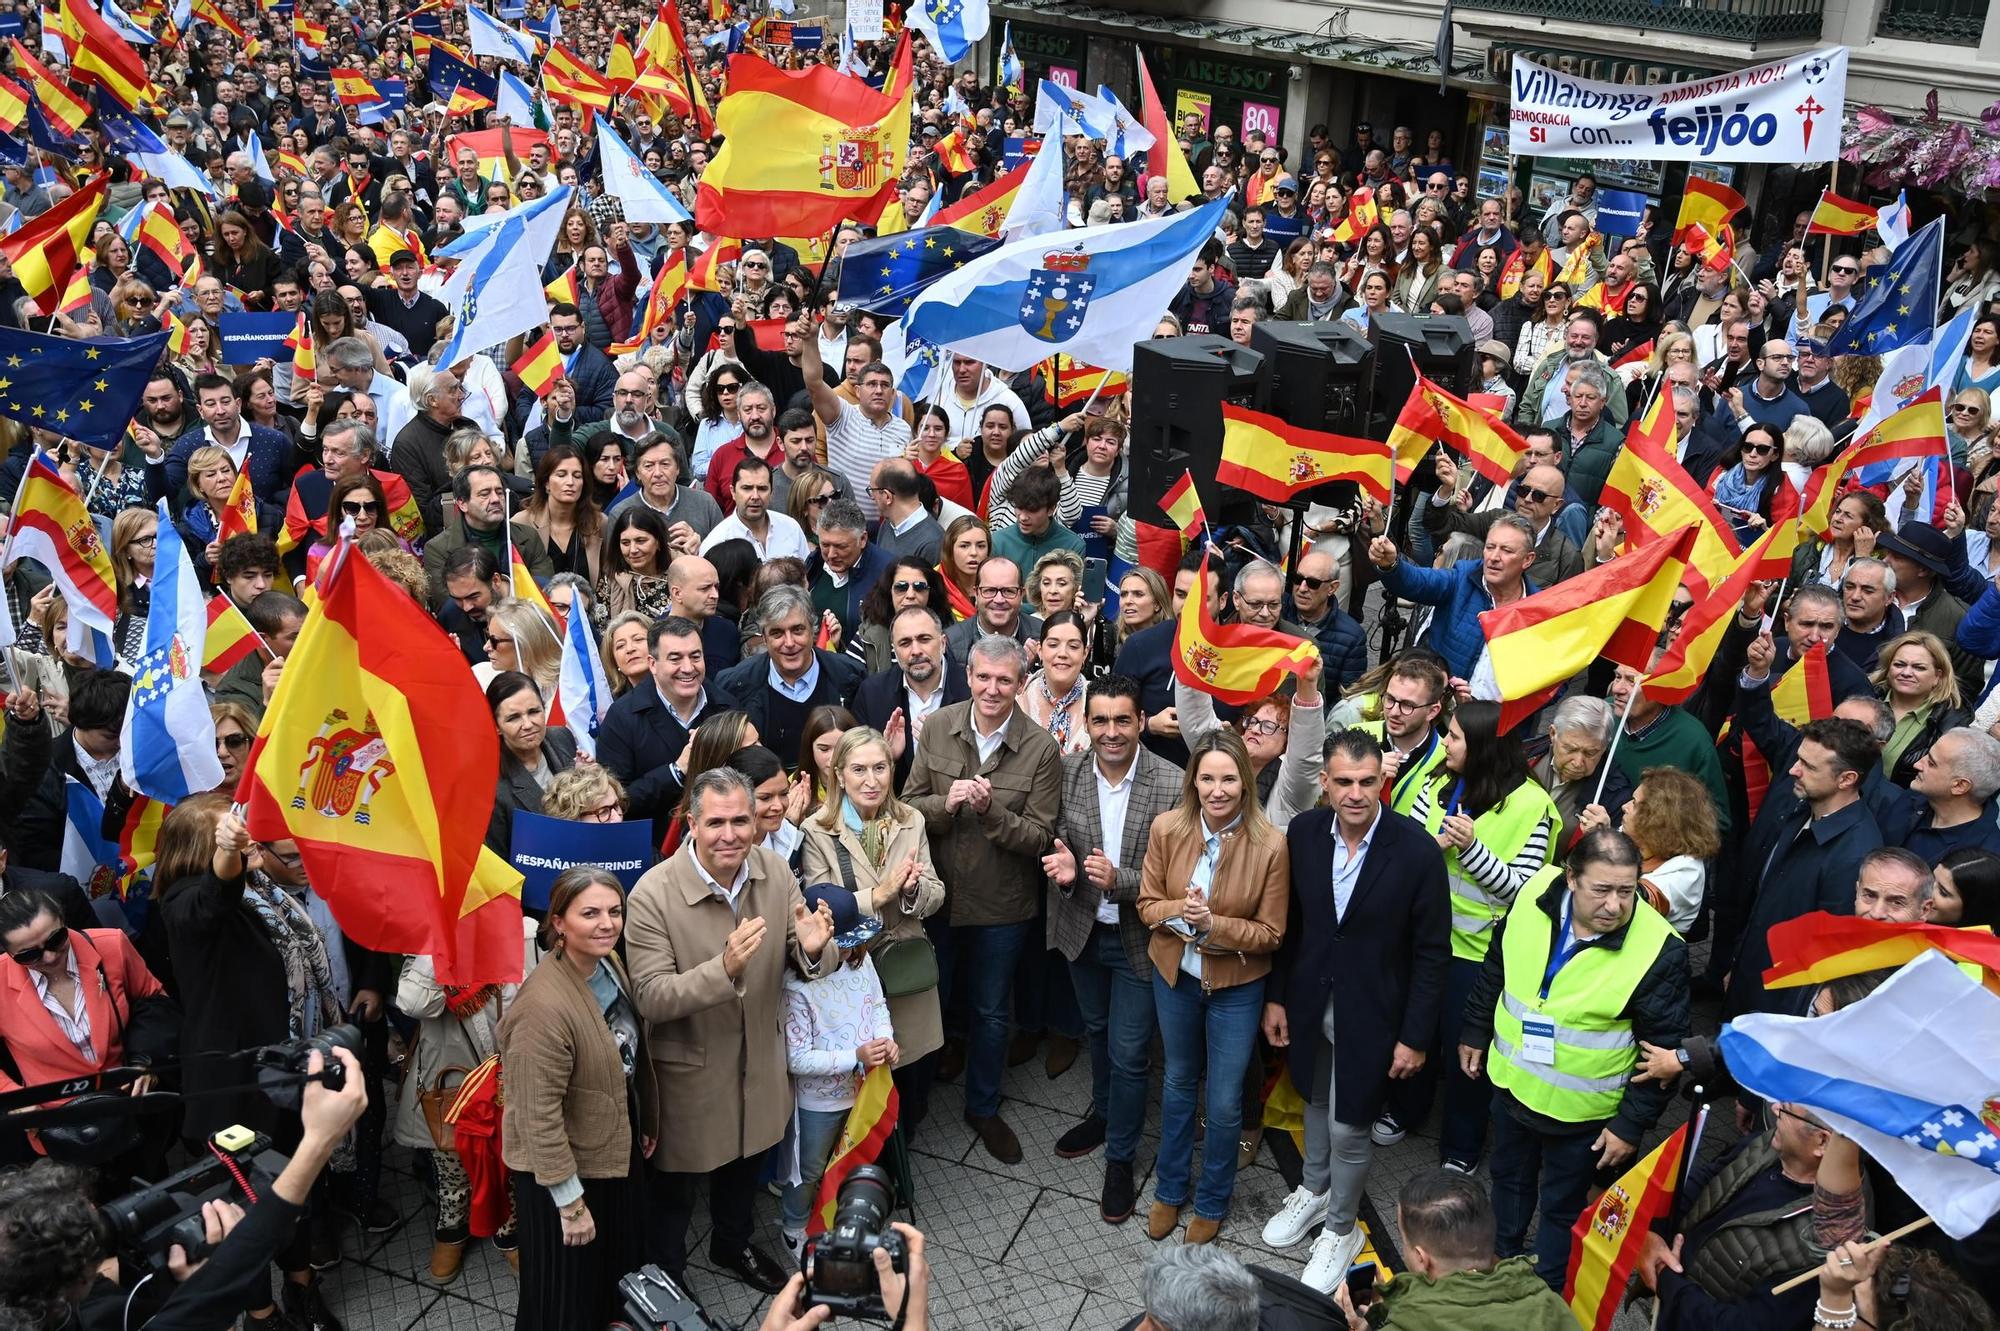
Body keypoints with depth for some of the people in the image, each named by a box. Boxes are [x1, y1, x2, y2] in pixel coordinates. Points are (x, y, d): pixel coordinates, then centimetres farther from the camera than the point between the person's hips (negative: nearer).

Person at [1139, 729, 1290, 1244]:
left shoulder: (1270, 846, -23)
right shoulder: (1167, 829, -15)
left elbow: (1270, 934, -14)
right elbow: (1148, 904, -5)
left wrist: (1213, 924, -29)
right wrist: (1179, 911, -27)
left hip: (1236, 987, -2)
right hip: (1175, 974, 3)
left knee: (1224, 1102, 10)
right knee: (1178, 1082, 23)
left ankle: (1212, 1202, 36)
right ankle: (1170, 1190, 44)